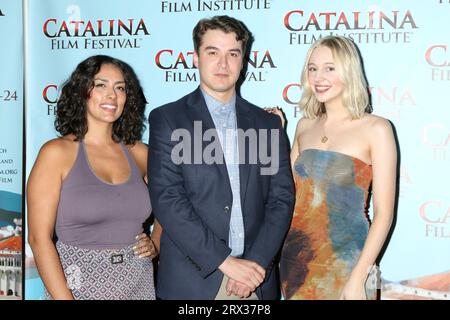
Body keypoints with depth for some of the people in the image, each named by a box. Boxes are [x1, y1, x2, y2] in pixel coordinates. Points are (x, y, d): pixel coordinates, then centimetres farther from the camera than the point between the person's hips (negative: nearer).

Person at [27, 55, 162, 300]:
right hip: (78, 286, -4)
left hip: (139, 285, 4)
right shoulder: (57, 153, -8)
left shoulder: (139, 153, 3)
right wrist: (64, 298, -17)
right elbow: (39, 237, -11)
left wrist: (155, 244, 0)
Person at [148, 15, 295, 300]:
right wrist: (225, 261, -15)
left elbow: (282, 198, 3)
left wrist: (256, 263, -9)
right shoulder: (167, 119, -2)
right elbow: (166, 199, -11)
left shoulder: (267, 123, 8)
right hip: (192, 279, -3)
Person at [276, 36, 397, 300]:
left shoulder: (376, 129, -9)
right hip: (296, 257, 5)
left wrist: (358, 278, -16)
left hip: (344, 263, -4)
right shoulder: (305, 126, 6)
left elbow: (384, 213, -11)